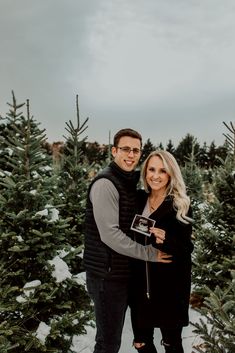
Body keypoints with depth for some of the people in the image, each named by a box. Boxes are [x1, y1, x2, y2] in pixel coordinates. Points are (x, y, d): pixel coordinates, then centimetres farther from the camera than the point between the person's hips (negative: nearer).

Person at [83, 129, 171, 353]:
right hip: (107, 274, -9)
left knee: (113, 334, 23)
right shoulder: (105, 183, -18)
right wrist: (149, 253, -18)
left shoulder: (129, 182, 10)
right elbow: (109, 234, -25)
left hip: (122, 271, 9)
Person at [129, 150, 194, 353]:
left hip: (170, 285, -4)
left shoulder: (180, 206, -10)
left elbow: (187, 248, -11)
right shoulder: (139, 199, 2)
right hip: (140, 283, 4)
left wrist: (166, 241, -26)